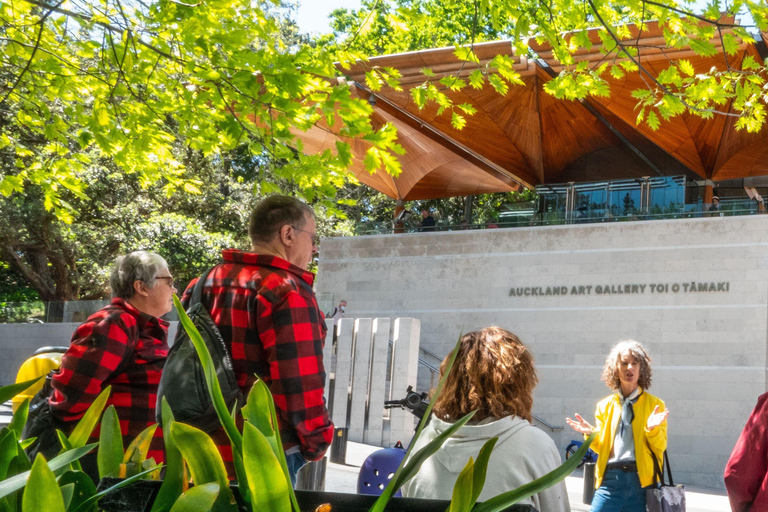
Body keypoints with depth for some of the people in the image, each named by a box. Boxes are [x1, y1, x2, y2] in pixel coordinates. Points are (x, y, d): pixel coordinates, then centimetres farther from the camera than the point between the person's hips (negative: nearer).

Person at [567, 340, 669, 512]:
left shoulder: (654, 404, 7)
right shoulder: (605, 406, 13)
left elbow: (660, 447, 4)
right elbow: (601, 448, 14)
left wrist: (652, 429, -15)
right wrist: (591, 434, -6)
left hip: (641, 480, -1)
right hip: (610, 479, 1)